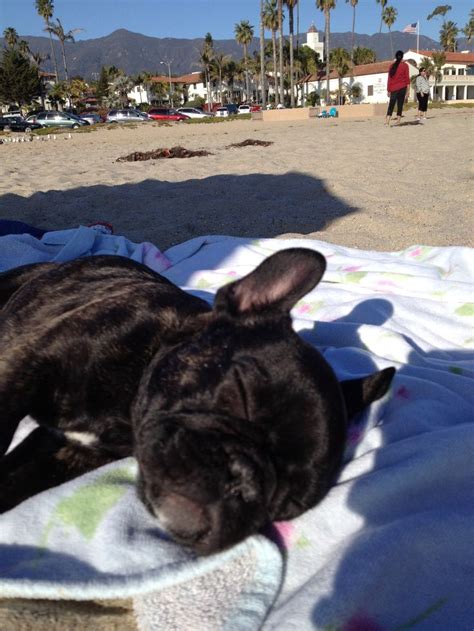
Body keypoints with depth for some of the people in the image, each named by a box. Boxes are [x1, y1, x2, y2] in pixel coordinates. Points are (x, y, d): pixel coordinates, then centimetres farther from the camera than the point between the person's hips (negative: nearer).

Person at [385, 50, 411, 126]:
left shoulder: (392, 66, 7)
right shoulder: (405, 65, 0)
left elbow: (389, 78, 7)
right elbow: (407, 77, -3)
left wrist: (388, 90, 11)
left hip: (393, 88, 2)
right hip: (402, 88, -2)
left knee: (391, 104, 3)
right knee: (400, 104, 2)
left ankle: (387, 121, -11)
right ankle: (398, 121, -3)